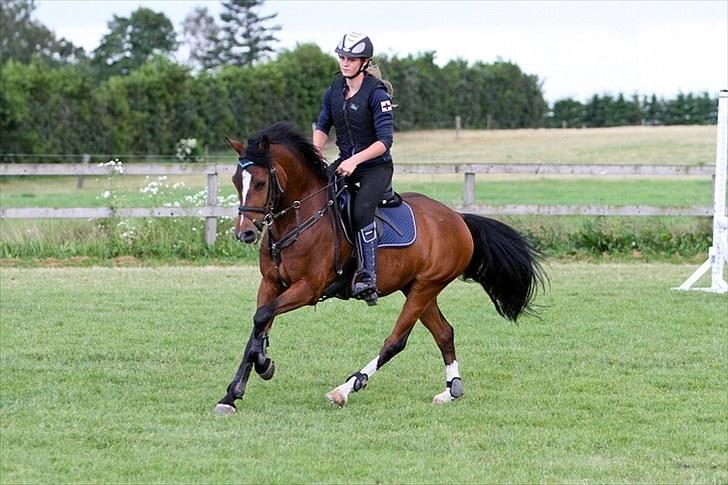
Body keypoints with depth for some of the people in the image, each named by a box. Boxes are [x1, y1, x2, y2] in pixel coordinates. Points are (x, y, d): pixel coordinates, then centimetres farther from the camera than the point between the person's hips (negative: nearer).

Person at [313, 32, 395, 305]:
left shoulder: (377, 94, -15)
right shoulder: (334, 91, 4)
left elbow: (384, 141, -20)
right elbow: (322, 127, 15)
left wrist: (355, 160, -30)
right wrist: (316, 152, -5)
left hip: (376, 167, -7)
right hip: (345, 164, 7)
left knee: (362, 209, -32)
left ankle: (368, 278, -35)